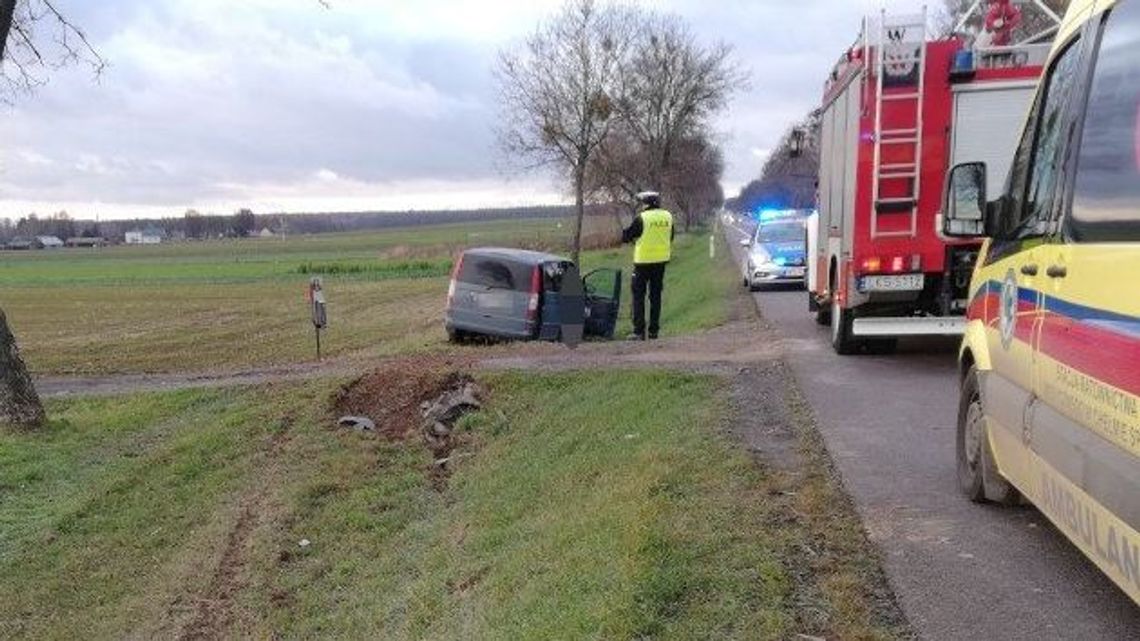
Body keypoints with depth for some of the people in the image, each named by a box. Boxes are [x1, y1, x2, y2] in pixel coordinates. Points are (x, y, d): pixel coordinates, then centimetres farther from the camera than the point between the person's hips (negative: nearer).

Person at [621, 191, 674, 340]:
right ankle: (654, 331, 14)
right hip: (661, 261, 5)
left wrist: (634, 238, 17)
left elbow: (625, 237, -4)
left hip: (644, 261, -5)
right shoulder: (668, 216, 3)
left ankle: (639, 331, -2)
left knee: (639, 295, 3)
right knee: (656, 295, 13)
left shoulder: (641, 218, -13)